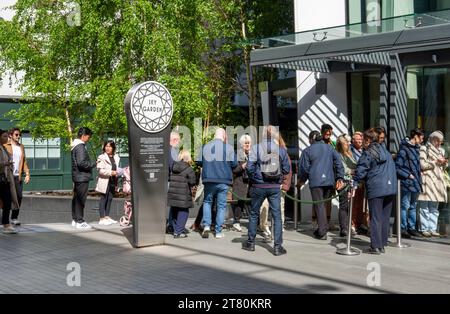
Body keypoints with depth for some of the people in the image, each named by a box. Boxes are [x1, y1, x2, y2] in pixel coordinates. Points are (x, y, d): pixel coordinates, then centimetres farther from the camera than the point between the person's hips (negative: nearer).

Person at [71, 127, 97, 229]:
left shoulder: (75, 146, 17)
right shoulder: (80, 147, -16)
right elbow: (82, 163, -24)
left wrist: (91, 163, 14)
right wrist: (93, 164, -12)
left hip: (77, 177, 11)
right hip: (82, 177, -11)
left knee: (76, 198, 15)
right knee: (81, 199, -6)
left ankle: (75, 219, 23)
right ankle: (80, 221, -2)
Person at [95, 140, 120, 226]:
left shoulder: (116, 157, 14)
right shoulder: (102, 157, -5)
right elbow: (100, 170, -14)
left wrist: (118, 172, 9)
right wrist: (111, 172, -19)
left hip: (113, 181, 6)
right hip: (105, 181, -6)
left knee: (110, 199, 10)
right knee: (103, 199, -3)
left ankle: (107, 217, 19)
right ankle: (102, 218, 0)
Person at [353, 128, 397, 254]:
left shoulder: (368, 153, -4)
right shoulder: (385, 151, 15)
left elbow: (360, 170, -9)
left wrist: (354, 185, -8)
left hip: (376, 188, -6)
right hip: (391, 188, 6)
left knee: (375, 218, -2)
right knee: (385, 217, 11)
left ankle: (376, 246, -4)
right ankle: (382, 244, 15)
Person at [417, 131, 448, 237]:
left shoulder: (439, 151, 23)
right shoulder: (424, 149, 0)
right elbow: (422, 165, -10)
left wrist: (444, 163, 6)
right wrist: (435, 162, -7)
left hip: (437, 182, 7)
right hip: (427, 181, -7)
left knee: (434, 208, 6)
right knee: (424, 207, -6)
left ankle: (432, 229, 8)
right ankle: (425, 229, -3)